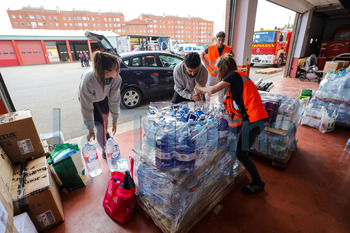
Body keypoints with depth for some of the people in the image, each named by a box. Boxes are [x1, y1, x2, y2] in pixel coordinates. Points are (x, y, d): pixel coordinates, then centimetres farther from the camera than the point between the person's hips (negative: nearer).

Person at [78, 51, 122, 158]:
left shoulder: (116, 78, -35)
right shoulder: (87, 81, -45)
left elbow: (114, 99, -22)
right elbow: (87, 108, -33)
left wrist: (114, 120, -15)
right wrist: (90, 129, -24)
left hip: (102, 96, 4)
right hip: (88, 98, -4)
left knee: (105, 115, 23)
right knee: (100, 124, -10)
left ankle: (105, 133, 57)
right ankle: (105, 150, 14)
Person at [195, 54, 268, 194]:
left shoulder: (234, 75, -7)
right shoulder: (239, 76, 20)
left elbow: (213, 90, -12)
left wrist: (200, 87, 7)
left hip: (252, 119, -10)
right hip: (252, 117, 10)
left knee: (241, 154, -2)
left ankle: (257, 184, 17)